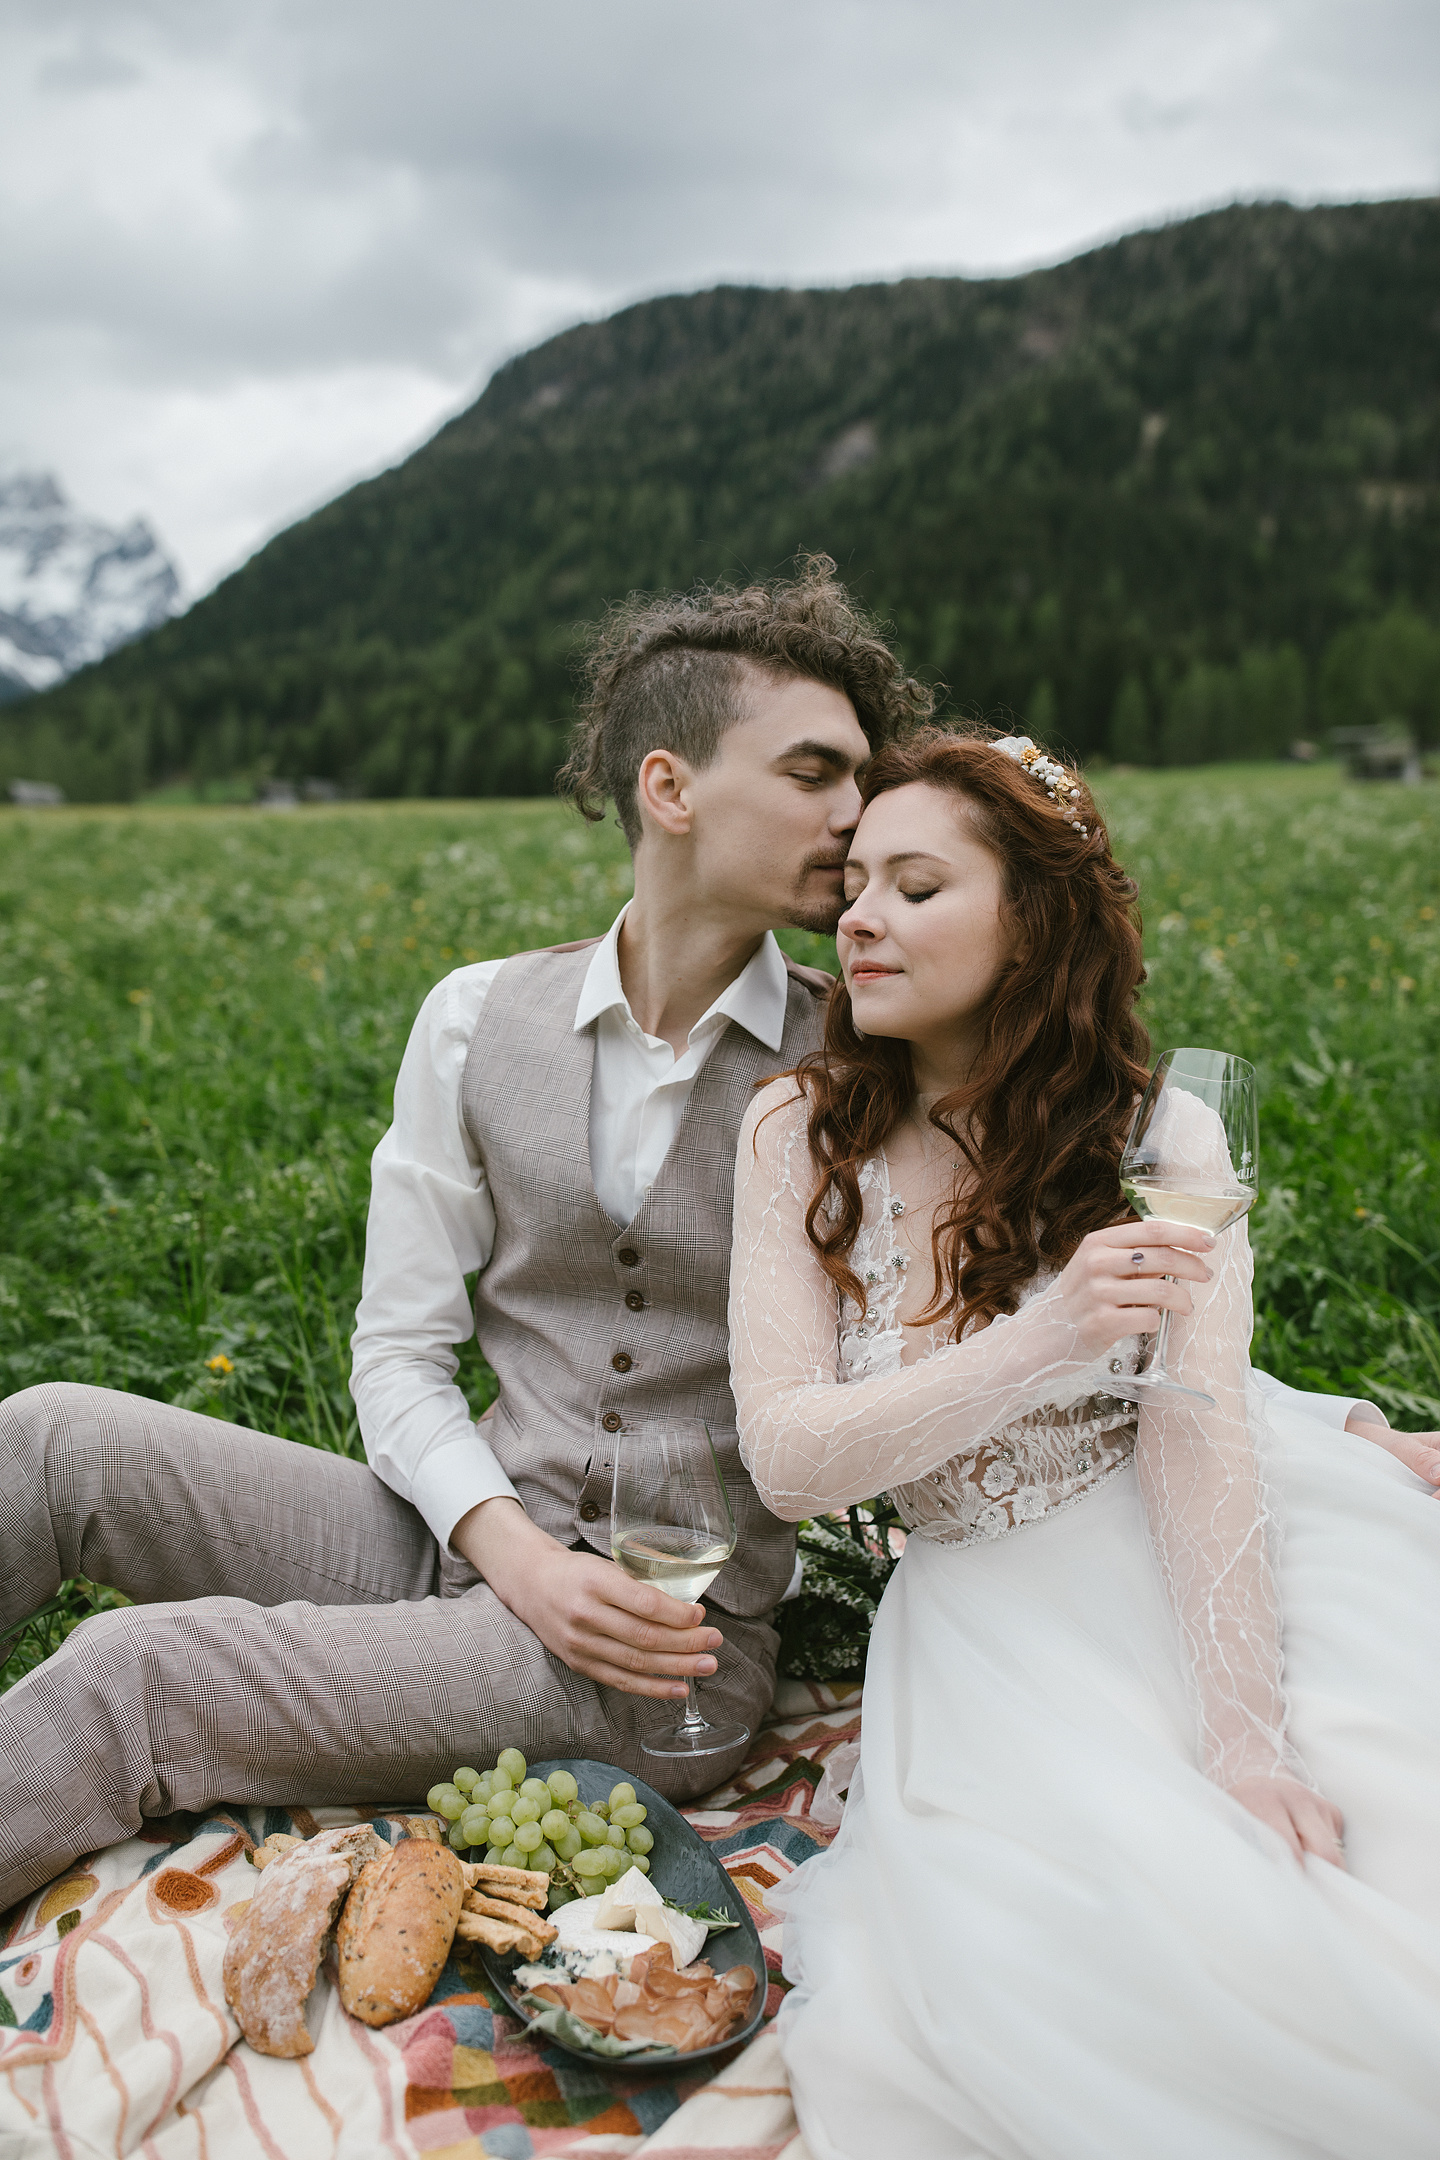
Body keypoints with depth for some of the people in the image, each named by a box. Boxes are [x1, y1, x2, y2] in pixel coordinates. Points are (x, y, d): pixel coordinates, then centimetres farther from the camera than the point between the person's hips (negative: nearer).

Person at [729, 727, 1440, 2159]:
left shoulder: (1157, 1135, -6)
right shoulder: (798, 1137, -5)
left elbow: (1199, 1435, -15)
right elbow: (789, 1461, -12)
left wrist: (1241, 1729, -28)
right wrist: (1042, 1344, -27)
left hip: (1232, 1574, 0)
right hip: (996, 1607, 1)